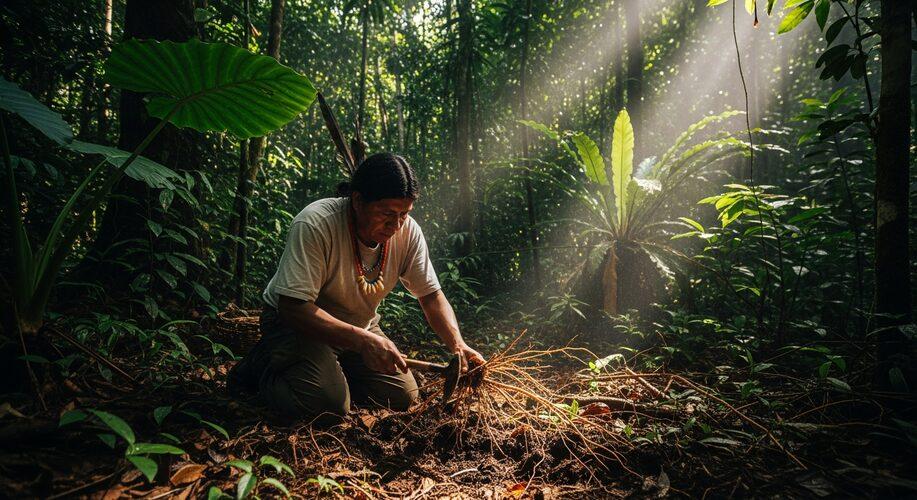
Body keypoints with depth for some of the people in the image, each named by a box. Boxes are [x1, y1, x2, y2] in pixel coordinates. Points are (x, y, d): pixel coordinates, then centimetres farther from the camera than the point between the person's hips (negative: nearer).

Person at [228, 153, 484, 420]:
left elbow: (431, 295, -6)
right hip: (294, 321, -5)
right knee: (329, 403, -27)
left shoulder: (408, 232, -14)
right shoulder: (314, 225, -31)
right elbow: (292, 307, -33)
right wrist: (364, 340, -41)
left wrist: (457, 345, -23)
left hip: (359, 327, 6)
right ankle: (263, 366, 2)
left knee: (404, 396, -7)